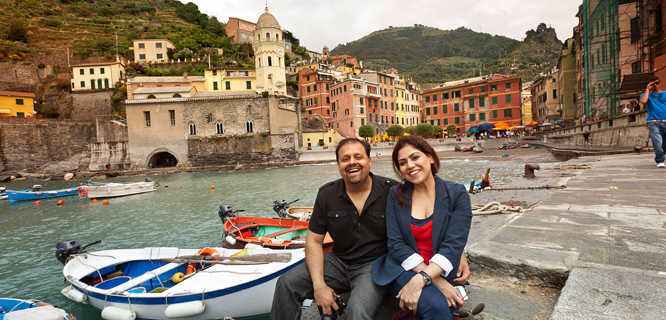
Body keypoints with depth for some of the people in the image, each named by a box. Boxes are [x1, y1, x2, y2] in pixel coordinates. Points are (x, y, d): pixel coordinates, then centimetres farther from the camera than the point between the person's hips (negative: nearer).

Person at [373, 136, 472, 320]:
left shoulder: (457, 194, -1)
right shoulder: (395, 195, 3)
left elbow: (453, 246, -10)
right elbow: (396, 244, -4)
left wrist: (420, 280, -24)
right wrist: (436, 281, -16)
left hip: (442, 272, 1)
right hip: (405, 269, 0)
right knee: (435, 305, -30)